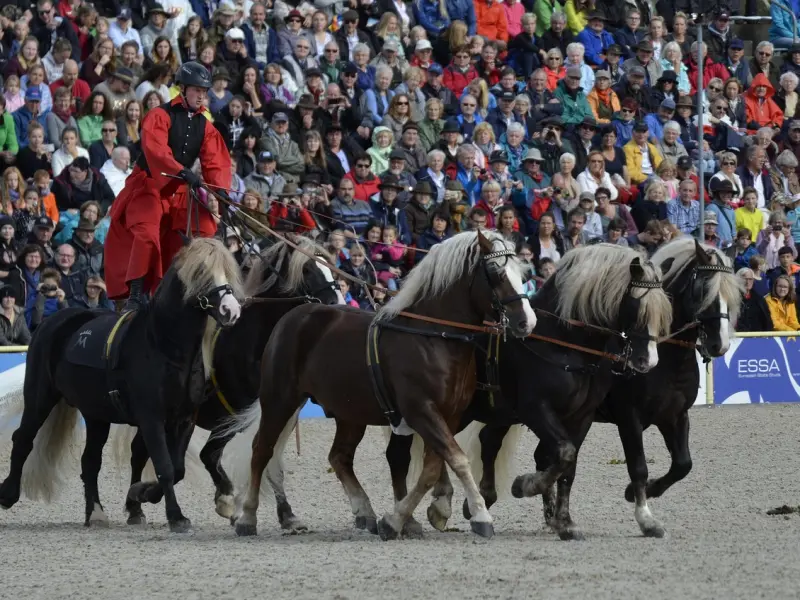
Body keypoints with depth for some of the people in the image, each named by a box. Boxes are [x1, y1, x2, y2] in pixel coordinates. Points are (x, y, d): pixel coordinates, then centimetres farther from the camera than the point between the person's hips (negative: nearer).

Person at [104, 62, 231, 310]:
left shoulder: (205, 125, 9)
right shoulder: (160, 116, -10)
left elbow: (216, 162, 1)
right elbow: (155, 149, -27)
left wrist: (221, 191, -19)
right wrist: (182, 171, -41)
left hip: (181, 190, 6)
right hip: (149, 185, -6)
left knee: (206, 233, -5)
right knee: (147, 236, -23)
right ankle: (135, 297, -20)